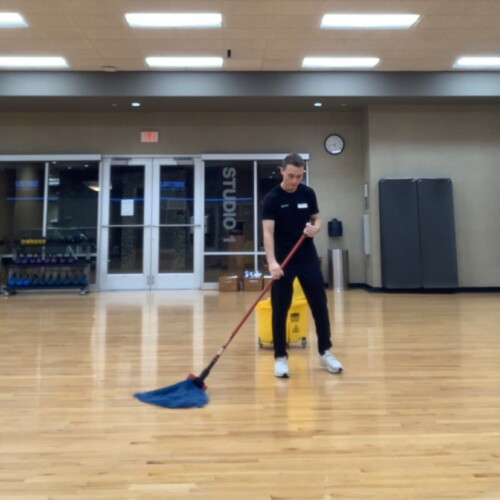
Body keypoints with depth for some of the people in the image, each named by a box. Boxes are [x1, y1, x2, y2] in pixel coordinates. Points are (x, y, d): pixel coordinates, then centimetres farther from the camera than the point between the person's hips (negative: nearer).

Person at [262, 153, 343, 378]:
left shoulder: (308, 193, 2)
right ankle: (280, 357, 15)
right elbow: (268, 232, -20)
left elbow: (317, 219, 12)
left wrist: (315, 228, -14)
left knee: (320, 305, 7)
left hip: (308, 259, 4)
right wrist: (272, 262, -34)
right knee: (279, 310, 1)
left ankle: (325, 352, 23)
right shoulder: (272, 198, -12)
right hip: (283, 262, -4)